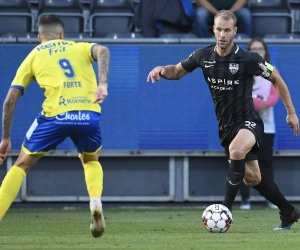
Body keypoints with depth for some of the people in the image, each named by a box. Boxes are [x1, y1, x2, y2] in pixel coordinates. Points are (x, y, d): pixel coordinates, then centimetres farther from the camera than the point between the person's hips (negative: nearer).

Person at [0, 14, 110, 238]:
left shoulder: (33, 56, 22)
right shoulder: (80, 48, 24)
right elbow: (102, 51, -1)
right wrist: (102, 84, -13)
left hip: (55, 116, -1)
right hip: (88, 115, 1)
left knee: (22, 165, 18)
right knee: (91, 161, 31)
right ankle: (96, 202, 3)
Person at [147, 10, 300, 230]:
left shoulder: (248, 59, -16)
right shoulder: (204, 56, -4)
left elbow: (276, 79, -3)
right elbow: (178, 71, 11)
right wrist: (162, 70, -12)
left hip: (248, 122, -6)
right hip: (225, 126, 6)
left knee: (236, 150, -37)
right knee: (252, 177, 13)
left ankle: (226, 210, -31)